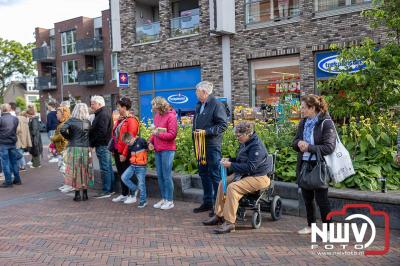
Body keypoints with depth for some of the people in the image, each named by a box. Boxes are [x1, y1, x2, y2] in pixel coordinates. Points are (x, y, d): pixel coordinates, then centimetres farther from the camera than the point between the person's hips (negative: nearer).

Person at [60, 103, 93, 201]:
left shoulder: (71, 121, -5)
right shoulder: (88, 122, 5)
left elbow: (62, 130, -17)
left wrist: (68, 137, -2)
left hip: (74, 148, -2)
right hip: (86, 149, 3)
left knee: (75, 171, 4)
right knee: (85, 171, 11)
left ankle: (77, 194, 6)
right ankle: (85, 193, 16)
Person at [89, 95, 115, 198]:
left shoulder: (103, 114, -16)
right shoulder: (105, 112, 16)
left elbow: (101, 132, -23)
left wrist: (92, 143, -15)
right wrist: (92, 142, 14)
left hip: (102, 146, -10)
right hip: (106, 144, 10)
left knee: (105, 168, -5)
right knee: (108, 168, 14)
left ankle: (106, 191, 1)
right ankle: (110, 189, 21)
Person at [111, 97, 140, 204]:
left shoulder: (131, 120, -14)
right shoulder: (120, 119, 13)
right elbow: (114, 133, 17)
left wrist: (124, 154, -20)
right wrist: (114, 149, 8)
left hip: (124, 153, -8)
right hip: (117, 151, 8)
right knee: (121, 173, 15)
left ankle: (133, 196, 10)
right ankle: (124, 194, 26)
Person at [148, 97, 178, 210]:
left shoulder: (171, 116, -10)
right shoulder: (157, 116, 10)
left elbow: (172, 135, -14)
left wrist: (158, 134, -14)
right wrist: (151, 141, 4)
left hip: (167, 150, -7)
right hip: (158, 150, 7)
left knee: (167, 176, -3)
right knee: (160, 176, 11)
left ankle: (170, 201, 8)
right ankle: (163, 199, 22)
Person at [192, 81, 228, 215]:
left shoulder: (216, 105, -11)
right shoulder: (199, 105, 14)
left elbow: (223, 125, -16)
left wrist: (206, 131, -21)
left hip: (212, 145, -9)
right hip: (200, 145, 9)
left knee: (215, 174, -4)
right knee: (203, 173, 15)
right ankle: (207, 202, 27)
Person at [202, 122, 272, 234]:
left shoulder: (257, 146, -21)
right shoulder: (245, 143, 10)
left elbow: (250, 167, -26)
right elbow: (241, 160, 24)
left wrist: (231, 165, -21)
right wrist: (229, 160, 5)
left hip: (258, 178, -11)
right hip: (244, 174, 11)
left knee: (232, 187, -28)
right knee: (223, 183, 3)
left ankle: (229, 223, -25)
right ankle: (218, 215, 9)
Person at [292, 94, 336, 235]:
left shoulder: (326, 123, -12)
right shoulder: (303, 123, 9)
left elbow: (329, 147, -19)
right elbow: (295, 141, 12)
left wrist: (309, 147, -23)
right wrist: (299, 143, -12)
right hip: (304, 165, 7)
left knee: (321, 199, -1)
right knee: (307, 197, 16)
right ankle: (310, 225, 32)